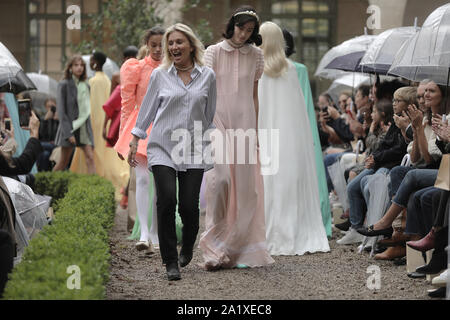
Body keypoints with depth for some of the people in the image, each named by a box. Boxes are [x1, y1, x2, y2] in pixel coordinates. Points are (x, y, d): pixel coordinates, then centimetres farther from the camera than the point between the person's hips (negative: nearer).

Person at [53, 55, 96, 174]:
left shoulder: (85, 86, 12)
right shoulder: (64, 85, -5)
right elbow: (61, 110, -9)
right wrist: (68, 132, -15)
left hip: (84, 127, 5)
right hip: (70, 127, -5)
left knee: (90, 157, -10)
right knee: (64, 161, 1)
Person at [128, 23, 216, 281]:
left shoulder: (207, 76, 5)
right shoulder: (160, 75, 3)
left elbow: (210, 115, 13)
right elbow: (147, 109, 10)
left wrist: (208, 144, 15)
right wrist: (135, 142, 8)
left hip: (194, 150, 1)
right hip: (163, 147, -1)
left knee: (189, 204, -6)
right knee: (167, 201, -16)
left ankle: (188, 246, 27)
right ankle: (171, 262, -5)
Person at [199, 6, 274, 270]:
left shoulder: (255, 55, 9)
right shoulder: (214, 52, 2)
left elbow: (254, 95, 13)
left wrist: (255, 130, 10)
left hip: (244, 122, 2)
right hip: (218, 121, -2)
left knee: (245, 184, 0)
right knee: (220, 179, -14)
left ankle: (241, 248, 7)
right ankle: (216, 249, -7)